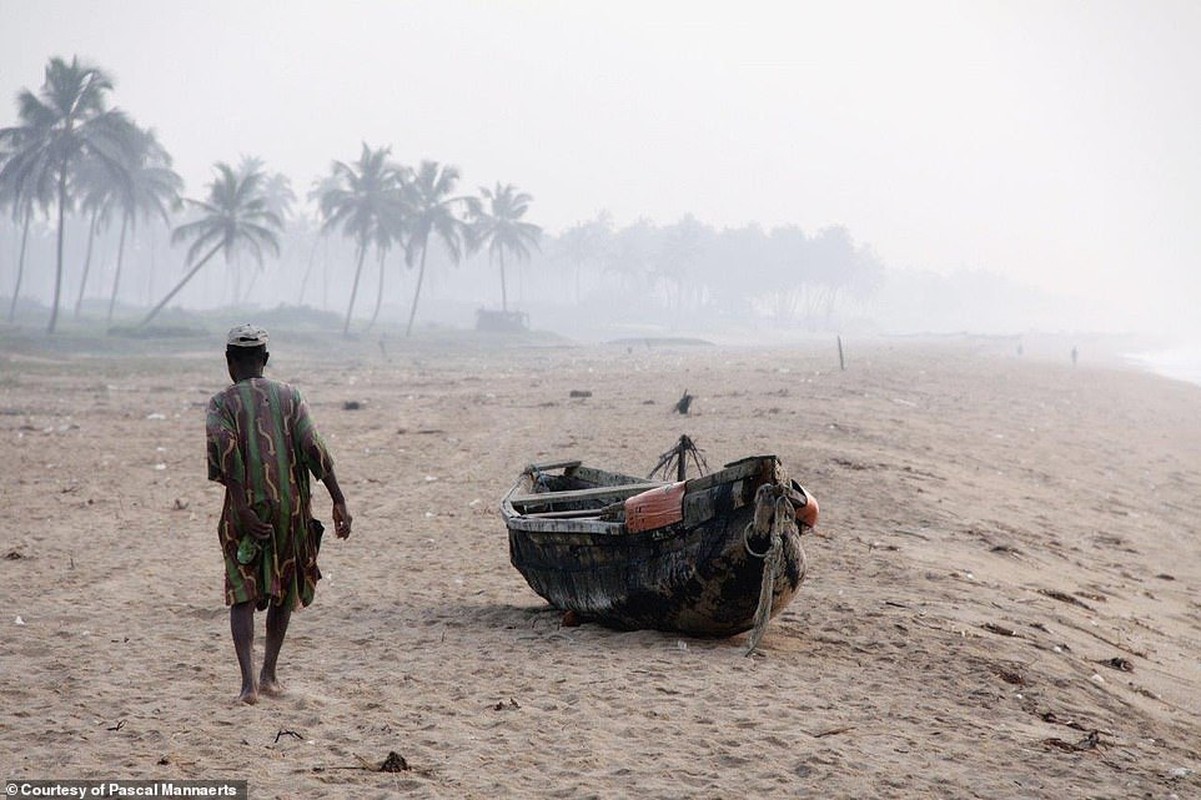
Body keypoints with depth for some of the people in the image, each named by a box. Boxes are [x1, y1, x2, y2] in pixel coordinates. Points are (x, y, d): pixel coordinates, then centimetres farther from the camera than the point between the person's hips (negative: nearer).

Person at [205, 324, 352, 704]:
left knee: (243, 594, 3)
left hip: (245, 510, -2)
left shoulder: (221, 404, 1)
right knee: (284, 591, 17)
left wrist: (242, 507, -17)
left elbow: (226, 453, -15)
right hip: (290, 508, 2)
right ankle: (269, 675, 19)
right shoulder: (289, 395, 7)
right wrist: (339, 501, -6)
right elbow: (313, 448, -4)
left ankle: (248, 680, -11)